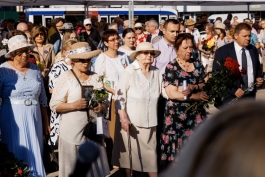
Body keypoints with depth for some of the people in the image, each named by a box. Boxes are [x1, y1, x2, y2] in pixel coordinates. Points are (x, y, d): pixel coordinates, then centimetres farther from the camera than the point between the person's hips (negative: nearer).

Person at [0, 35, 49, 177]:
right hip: (13, 119, -3)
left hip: (34, 119, 3)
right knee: (16, 155, 4)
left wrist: (46, 122, 14)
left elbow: (42, 98, 11)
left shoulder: (35, 69, 5)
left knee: (35, 155, 10)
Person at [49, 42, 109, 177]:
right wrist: (74, 105, -20)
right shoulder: (66, 78, -5)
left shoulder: (95, 77, 10)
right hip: (73, 131, -4)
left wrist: (101, 107, -6)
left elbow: (104, 101, 16)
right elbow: (54, 105, -7)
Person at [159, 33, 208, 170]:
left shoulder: (198, 65, 9)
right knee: (177, 148, 0)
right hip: (177, 114, -4)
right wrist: (195, 96, -13)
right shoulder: (171, 67, -6)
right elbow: (172, 94, -13)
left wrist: (193, 87, -14)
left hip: (196, 113, 4)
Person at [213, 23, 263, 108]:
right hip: (230, 98, -4)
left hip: (251, 96, 5)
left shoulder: (253, 50, 9)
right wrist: (233, 90, -19)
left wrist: (259, 78, 1)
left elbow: (258, 68, 24)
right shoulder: (222, 52, -7)